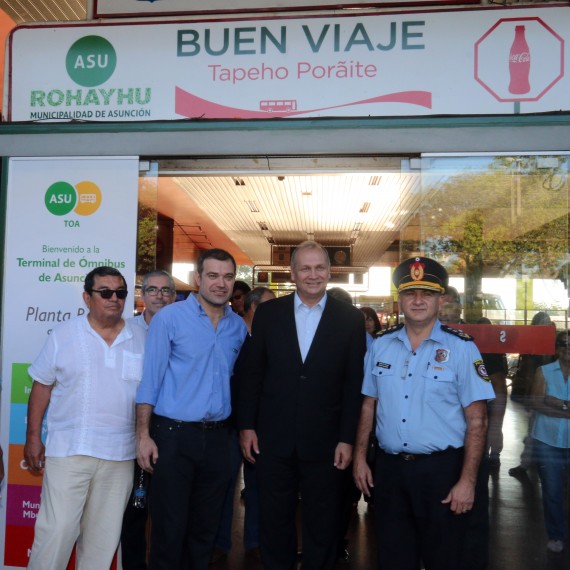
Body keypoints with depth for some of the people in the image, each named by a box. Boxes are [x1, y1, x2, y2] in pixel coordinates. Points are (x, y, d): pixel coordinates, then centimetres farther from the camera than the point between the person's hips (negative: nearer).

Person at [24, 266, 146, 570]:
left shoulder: (141, 339, 5)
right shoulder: (64, 334, 1)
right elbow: (42, 387, 5)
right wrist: (33, 437, 2)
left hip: (120, 454, 2)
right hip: (68, 450, -2)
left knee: (104, 536, 11)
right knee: (56, 531, -1)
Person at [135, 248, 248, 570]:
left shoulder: (239, 326, 6)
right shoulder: (169, 318, -7)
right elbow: (150, 378, -8)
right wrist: (144, 435, -11)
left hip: (218, 436, 4)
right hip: (174, 435, -4)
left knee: (206, 527, 16)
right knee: (169, 527, 6)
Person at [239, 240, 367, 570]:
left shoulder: (351, 319, -2)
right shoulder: (268, 313, 2)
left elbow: (354, 383, -3)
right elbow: (253, 374, 4)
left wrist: (347, 439, -5)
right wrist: (247, 426, 0)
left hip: (325, 441, -1)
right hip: (273, 438, 1)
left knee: (322, 527, 14)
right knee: (274, 522, 17)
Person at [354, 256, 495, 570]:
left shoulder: (461, 348, -9)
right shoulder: (381, 345, 3)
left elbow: (476, 420, -9)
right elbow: (368, 405, 10)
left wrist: (467, 481, -12)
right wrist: (360, 457, 6)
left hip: (441, 470, -3)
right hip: (388, 468, 4)